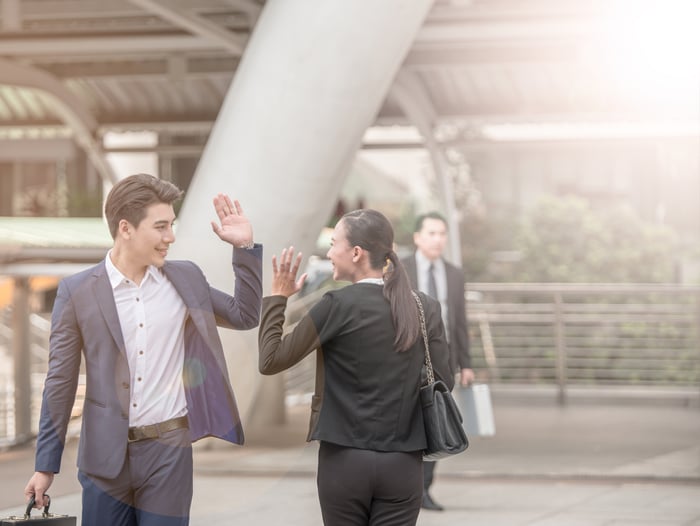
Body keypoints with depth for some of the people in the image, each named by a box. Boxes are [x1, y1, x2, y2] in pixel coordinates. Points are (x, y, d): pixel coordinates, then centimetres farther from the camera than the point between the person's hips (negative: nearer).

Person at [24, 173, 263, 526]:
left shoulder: (185, 279, 4)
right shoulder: (77, 292, -3)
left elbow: (246, 315, 14)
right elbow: (60, 383, 0)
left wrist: (244, 247, 3)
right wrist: (46, 465, 0)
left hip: (169, 449, 1)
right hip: (105, 454, -1)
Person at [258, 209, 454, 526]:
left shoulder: (337, 305, -10)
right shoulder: (425, 309, 1)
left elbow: (270, 361, -5)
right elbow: (443, 384, 4)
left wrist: (277, 298, 5)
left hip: (344, 461, -2)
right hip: (403, 465, 3)